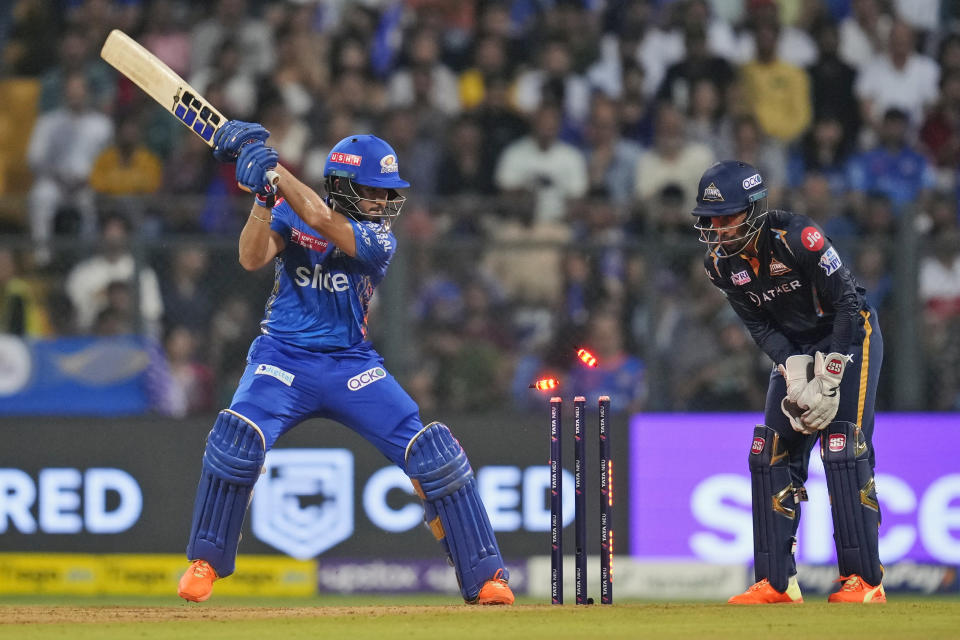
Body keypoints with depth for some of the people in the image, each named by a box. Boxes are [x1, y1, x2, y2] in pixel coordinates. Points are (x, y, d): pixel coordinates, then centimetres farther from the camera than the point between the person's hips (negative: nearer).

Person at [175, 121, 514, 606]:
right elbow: (251, 258, -17)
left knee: (433, 454, -12)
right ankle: (205, 562, -9)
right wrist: (264, 193, -28)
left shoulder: (378, 239, -8)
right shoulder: (290, 214, -1)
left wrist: (273, 169, -26)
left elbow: (322, 221, -25)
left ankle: (484, 576, 1)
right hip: (283, 358, -1)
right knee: (238, 436, -29)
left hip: (352, 365, 1)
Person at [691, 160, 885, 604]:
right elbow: (760, 326, -3)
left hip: (850, 337, -7)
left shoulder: (798, 238, -28)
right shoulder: (721, 262, -9)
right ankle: (776, 583, 4)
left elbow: (847, 304, -23)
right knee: (772, 454, 0)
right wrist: (795, 376, -18)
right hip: (795, 349, 7)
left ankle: (864, 580, -15)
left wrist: (828, 380, -23)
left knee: (843, 448, -17)